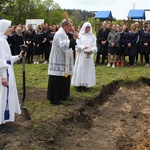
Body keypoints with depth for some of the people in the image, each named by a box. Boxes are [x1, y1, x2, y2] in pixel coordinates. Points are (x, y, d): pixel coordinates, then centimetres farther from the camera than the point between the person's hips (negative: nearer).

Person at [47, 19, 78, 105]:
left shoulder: (63, 34, 17)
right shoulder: (59, 34, -16)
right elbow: (63, 45, -32)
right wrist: (73, 39, -34)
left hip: (63, 62, 11)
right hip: (58, 62, -11)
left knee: (63, 81, 17)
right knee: (57, 81, -5)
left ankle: (62, 96, 28)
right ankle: (54, 99, 1)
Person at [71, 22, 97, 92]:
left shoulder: (92, 36, 8)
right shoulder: (80, 35, 1)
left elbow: (94, 46, 2)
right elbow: (77, 45, -6)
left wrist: (92, 50, -19)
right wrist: (82, 47, -25)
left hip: (89, 56, 2)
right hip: (81, 55, -2)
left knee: (88, 69, 3)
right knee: (80, 69, -2)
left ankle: (85, 85, 9)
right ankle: (79, 85, 3)